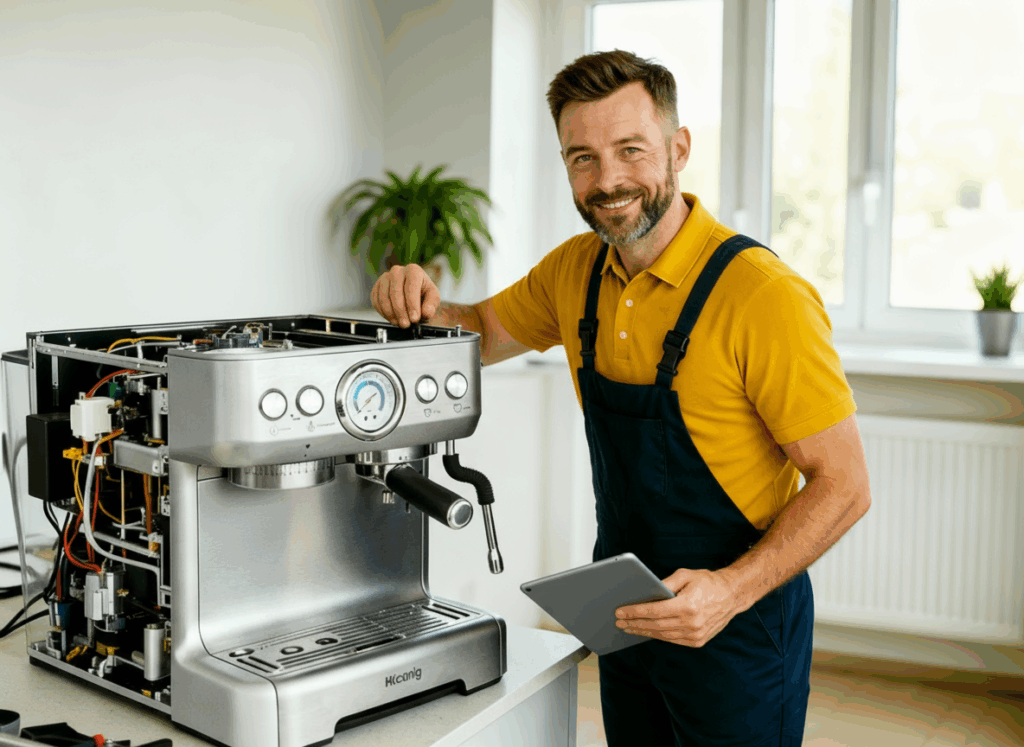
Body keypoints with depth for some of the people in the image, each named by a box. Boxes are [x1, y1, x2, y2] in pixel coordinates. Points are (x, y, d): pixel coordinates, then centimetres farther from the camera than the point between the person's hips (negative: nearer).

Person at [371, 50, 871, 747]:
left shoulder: (766, 295, -23)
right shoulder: (575, 271, -1)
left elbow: (843, 485, -19)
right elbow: (482, 334, 15)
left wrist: (732, 589, -30)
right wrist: (423, 307, -8)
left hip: (737, 627, -6)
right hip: (625, 612, 6)